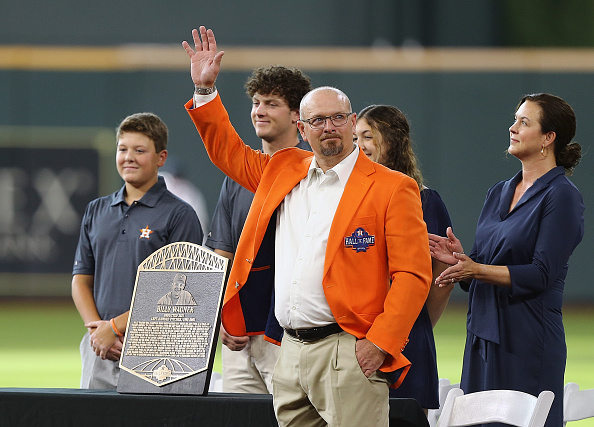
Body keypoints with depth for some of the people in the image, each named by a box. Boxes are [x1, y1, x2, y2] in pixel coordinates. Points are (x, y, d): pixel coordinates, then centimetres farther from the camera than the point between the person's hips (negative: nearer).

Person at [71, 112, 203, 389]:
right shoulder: (96, 211, 17)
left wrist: (116, 326, -12)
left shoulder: (180, 215, -1)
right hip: (99, 349, 5)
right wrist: (96, 330, -3)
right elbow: (81, 279, 16)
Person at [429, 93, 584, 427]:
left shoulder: (562, 196, -8)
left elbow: (541, 274, -16)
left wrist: (476, 269, -23)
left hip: (527, 341, -8)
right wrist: (459, 257, -4)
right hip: (483, 335, 8)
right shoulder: (499, 193, 16)